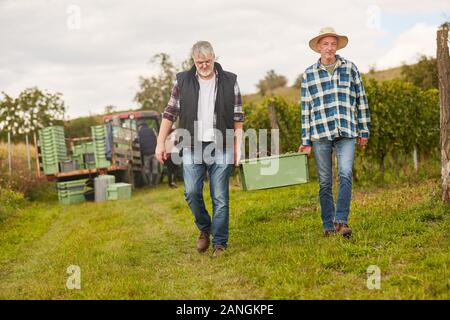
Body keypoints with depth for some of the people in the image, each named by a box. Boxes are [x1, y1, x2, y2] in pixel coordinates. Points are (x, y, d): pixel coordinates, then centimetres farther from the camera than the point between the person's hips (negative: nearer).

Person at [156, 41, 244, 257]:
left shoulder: (229, 81, 3)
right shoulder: (183, 81, 5)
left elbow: (237, 117, 5)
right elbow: (170, 113, 8)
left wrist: (238, 146, 0)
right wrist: (160, 143, 3)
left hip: (221, 149, -1)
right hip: (192, 148, 1)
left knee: (220, 198, 0)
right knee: (191, 192, -7)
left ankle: (219, 243, 10)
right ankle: (204, 228, 20)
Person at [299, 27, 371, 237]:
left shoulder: (350, 68, 7)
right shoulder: (309, 74, 6)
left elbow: (361, 100, 10)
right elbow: (306, 109, 7)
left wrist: (364, 131, 8)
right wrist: (305, 141, 5)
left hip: (347, 133, 0)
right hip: (320, 134, 1)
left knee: (345, 174, -16)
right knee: (325, 182, 4)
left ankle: (341, 221, -14)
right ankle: (328, 226, 11)